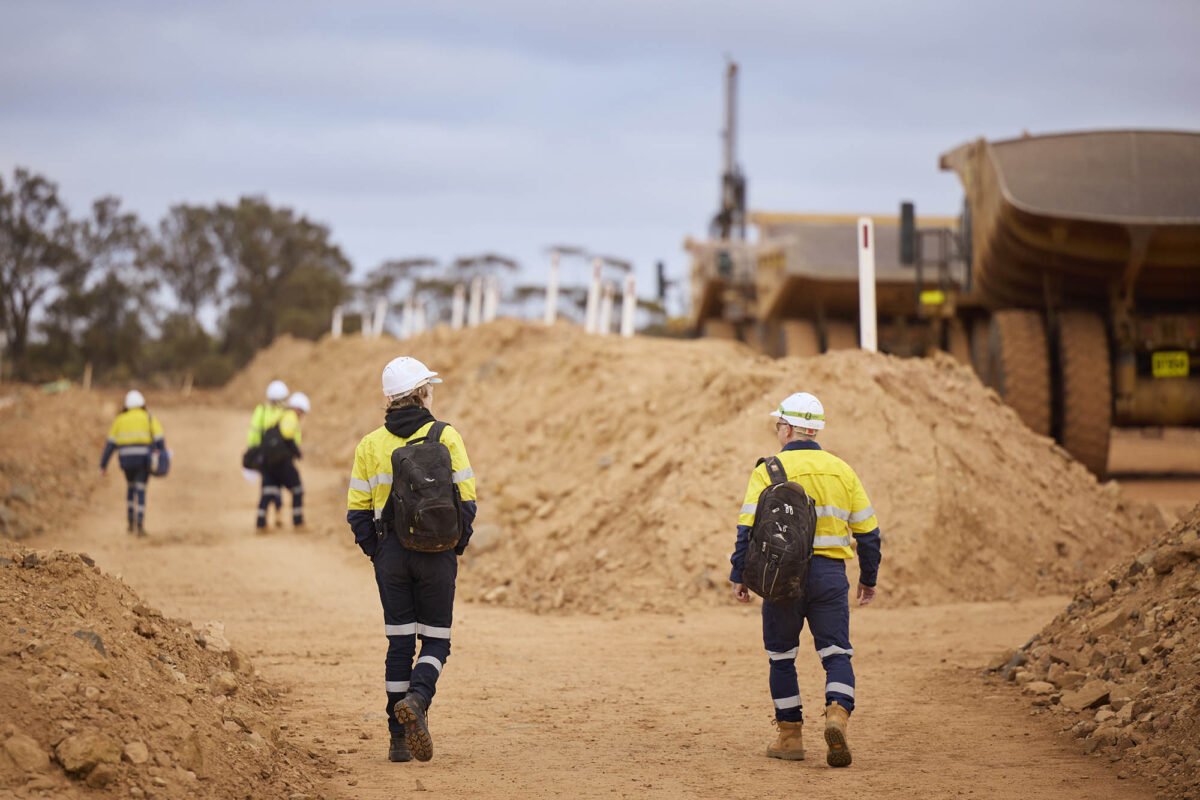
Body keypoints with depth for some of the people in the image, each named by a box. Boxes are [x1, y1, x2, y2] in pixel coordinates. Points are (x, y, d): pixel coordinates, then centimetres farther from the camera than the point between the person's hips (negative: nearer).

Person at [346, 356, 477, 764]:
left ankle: (399, 739, 7)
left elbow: (357, 510, 1)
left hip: (391, 551, 2)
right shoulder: (446, 437, -4)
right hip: (437, 552, -2)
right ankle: (417, 699, -21)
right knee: (436, 640, 9)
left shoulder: (370, 444, 2)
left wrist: (376, 552, 10)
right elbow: (465, 499, -6)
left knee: (399, 642, 9)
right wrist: (457, 546, 5)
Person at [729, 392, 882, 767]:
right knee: (836, 653, 3)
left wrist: (739, 576, -2)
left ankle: (790, 737, 14)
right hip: (830, 574, 2)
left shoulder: (767, 471, -3)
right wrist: (868, 578, 20)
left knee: (782, 656, 12)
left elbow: (749, 528, -9)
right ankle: (837, 715, -23)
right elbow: (868, 530, 10)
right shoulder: (841, 470, 8)